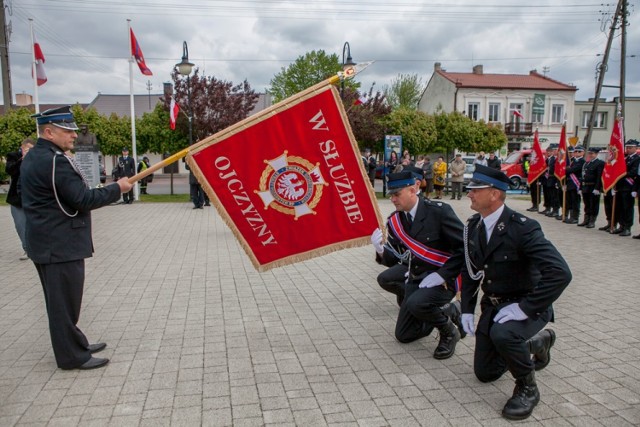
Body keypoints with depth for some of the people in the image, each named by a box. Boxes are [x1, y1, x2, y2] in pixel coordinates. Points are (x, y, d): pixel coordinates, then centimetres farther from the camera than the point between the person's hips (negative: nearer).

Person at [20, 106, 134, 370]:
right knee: (65, 300, -1)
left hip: (46, 242, 10)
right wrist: (117, 188, -11)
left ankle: (75, 344, 31)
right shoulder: (56, 161, -19)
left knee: (60, 299, 18)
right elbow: (82, 199, -21)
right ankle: (72, 356, 10)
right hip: (61, 244, -10)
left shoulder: (33, 157, 13)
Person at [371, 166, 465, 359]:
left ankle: (449, 331, -5)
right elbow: (394, 260, 0)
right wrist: (381, 250, -22)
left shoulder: (439, 211, -20)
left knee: (416, 303, -36)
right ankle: (446, 311, 28)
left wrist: (442, 275, -25)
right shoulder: (394, 220, -3)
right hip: (416, 276, 7)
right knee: (404, 335, 10)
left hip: (443, 278, -6)